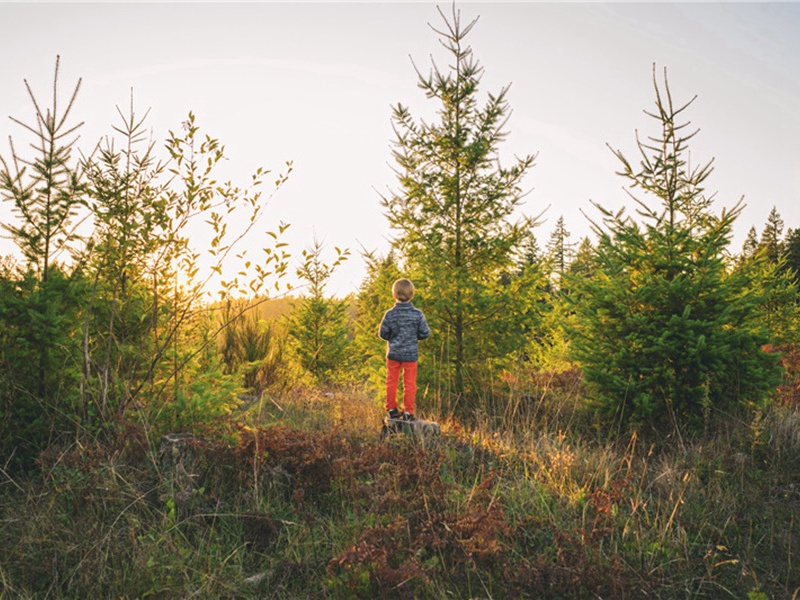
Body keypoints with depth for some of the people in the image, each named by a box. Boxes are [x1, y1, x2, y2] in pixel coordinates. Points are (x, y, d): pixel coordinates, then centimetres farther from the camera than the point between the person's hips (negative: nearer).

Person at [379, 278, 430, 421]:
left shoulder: (390, 314, -10)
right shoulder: (417, 314, -9)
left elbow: (383, 333, -4)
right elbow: (425, 333, -4)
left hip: (393, 353, 1)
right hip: (411, 354, -1)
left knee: (391, 382, 13)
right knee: (409, 383, 8)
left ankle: (392, 409, 20)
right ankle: (408, 412, 11)